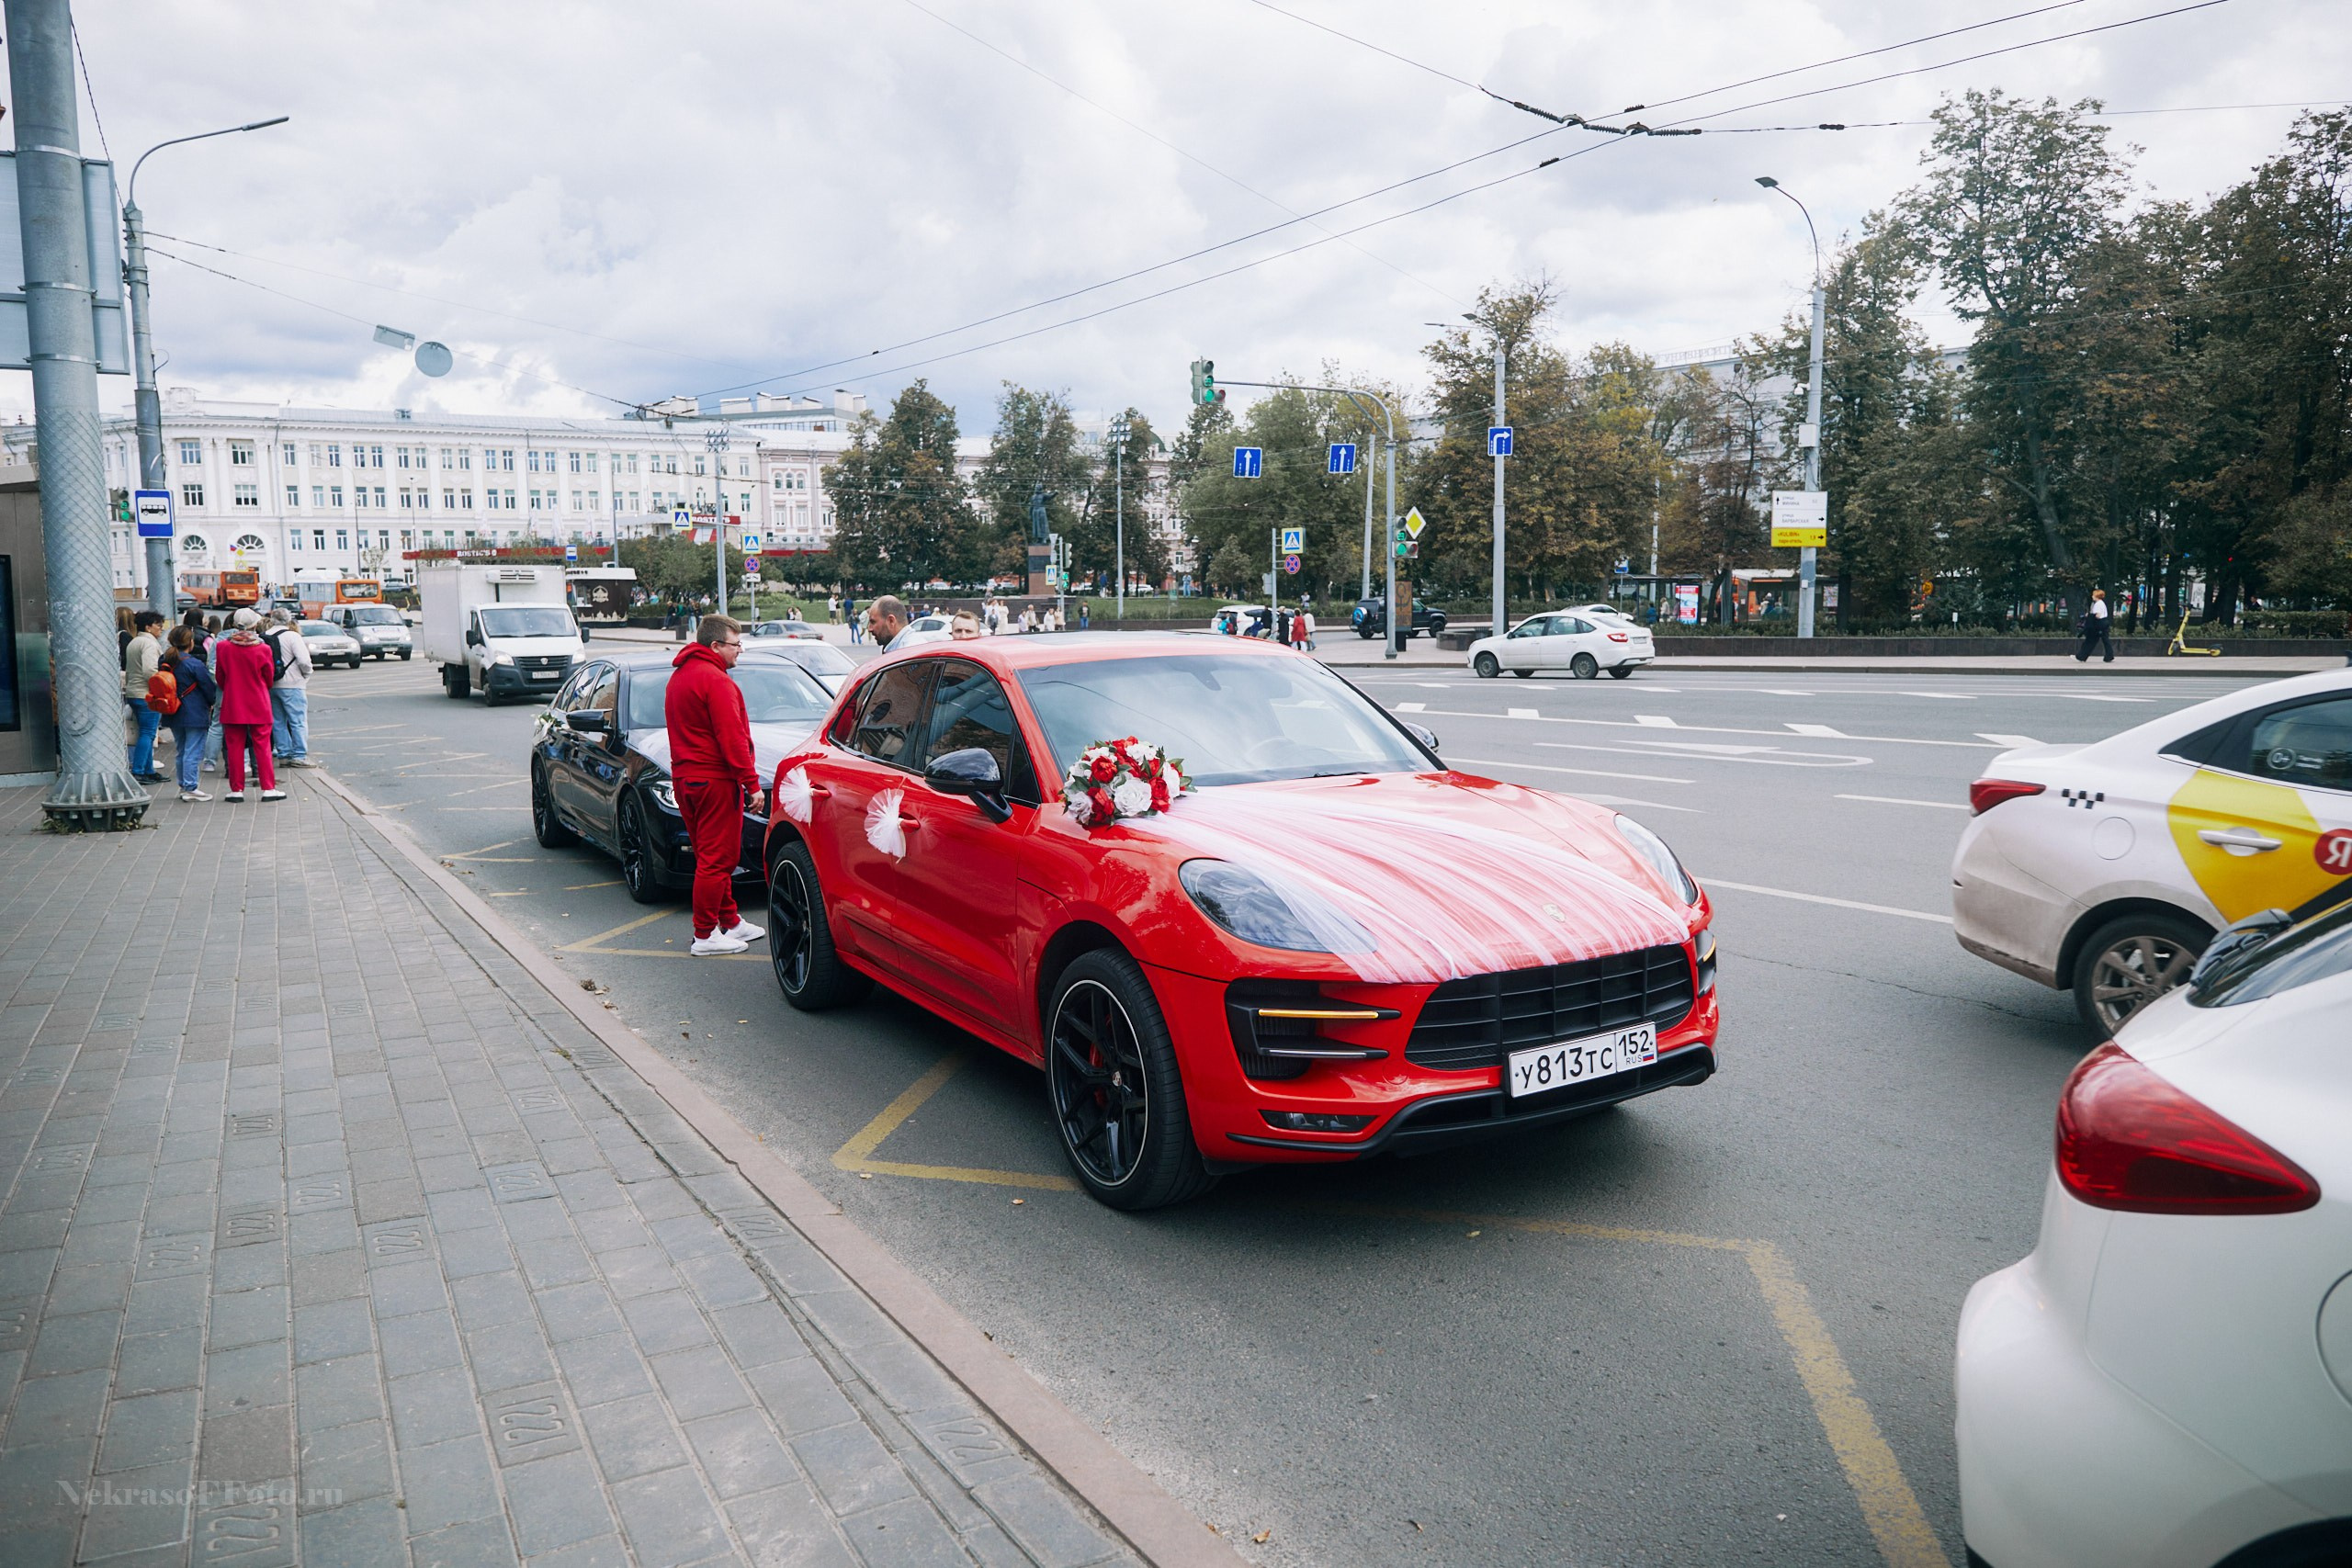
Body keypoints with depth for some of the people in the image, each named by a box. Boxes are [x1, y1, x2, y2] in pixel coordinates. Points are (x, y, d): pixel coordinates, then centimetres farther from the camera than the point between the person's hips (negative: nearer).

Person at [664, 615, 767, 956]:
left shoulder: (679, 676, 17)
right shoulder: (716, 680, -15)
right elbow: (732, 738, -19)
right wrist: (752, 783, -17)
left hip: (684, 777, 10)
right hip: (715, 780, -10)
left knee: (713, 857, 16)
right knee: (716, 860, -4)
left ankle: (730, 921, 25)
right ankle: (705, 935, -1)